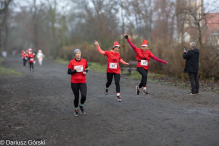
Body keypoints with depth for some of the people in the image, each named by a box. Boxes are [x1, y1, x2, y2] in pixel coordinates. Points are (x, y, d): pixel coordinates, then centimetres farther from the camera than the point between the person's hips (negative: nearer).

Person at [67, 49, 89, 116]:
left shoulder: (84, 61, 1)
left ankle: (81, 105, 19)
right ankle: (76, 109, 29)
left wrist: (85, 71, -6)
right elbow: (68, 72, -3)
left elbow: (87, 68, 15)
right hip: (74, 82, -1)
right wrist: (75, 71, -19)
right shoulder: (72, 62, -5)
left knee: (84, 96, -14)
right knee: (76, 97, 3)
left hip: (83, 82, 1)